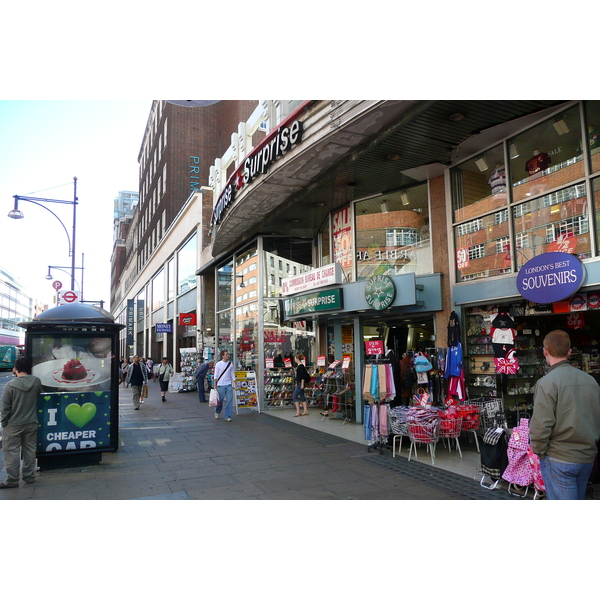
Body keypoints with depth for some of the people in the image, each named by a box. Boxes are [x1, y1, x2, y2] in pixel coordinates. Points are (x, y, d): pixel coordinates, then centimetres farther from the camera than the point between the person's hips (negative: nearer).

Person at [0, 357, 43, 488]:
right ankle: (29, 476, 22)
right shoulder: (36, 382, -8)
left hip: (13, 425, -3)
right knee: (30, 450, 13)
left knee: (12, 452, 7)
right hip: (31, 423, 4)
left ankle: (12, 480, 12)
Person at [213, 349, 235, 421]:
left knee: (229, 401, -4)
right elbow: (216, 376, -2)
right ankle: (217, 412, 36)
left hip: (229, 385, 2)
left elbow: (232, 374, 11)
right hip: (220, 385, -2)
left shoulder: (230, 364, 5)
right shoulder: (218, 364, -3)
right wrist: (215, 385, -5)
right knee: (220, 400, 8)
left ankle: (228, 416, 4)